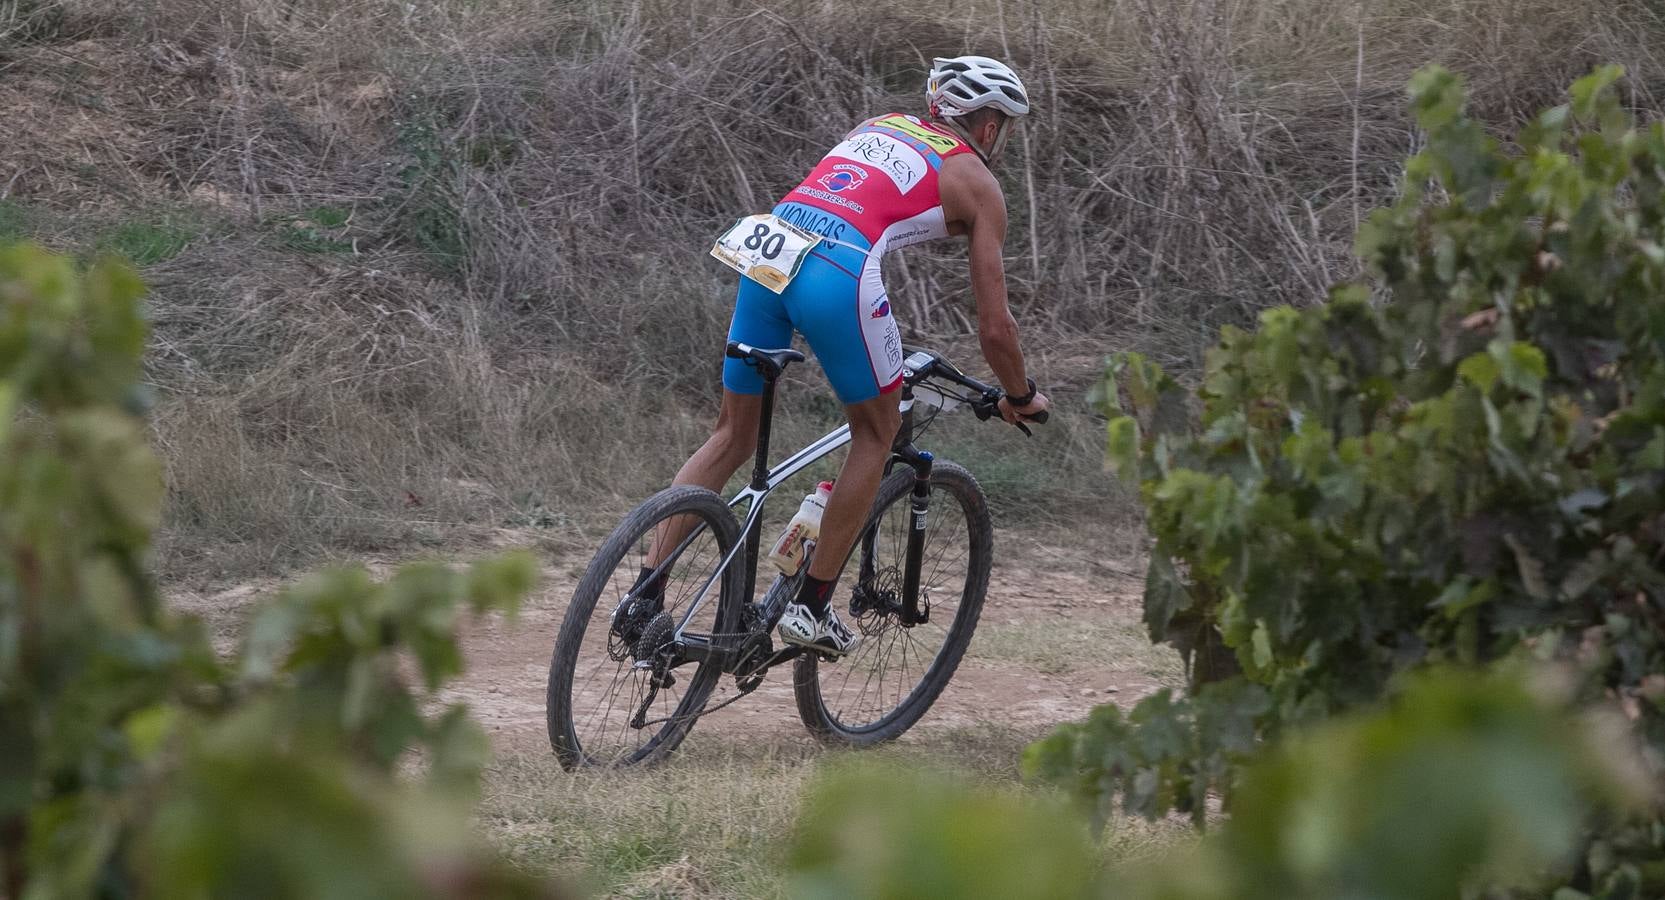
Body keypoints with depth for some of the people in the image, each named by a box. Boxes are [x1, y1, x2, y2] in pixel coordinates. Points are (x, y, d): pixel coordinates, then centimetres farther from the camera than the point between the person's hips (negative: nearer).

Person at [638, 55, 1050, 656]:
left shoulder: (880, 126, 33)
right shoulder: (978, 183, 16)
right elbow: (994, 326, 14)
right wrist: (1021, 396, 33)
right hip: (839, 274, -6)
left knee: (734, 436, 17)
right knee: (877, 432, 17)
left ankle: (644, 591, 7)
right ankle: (811, 608, 15)